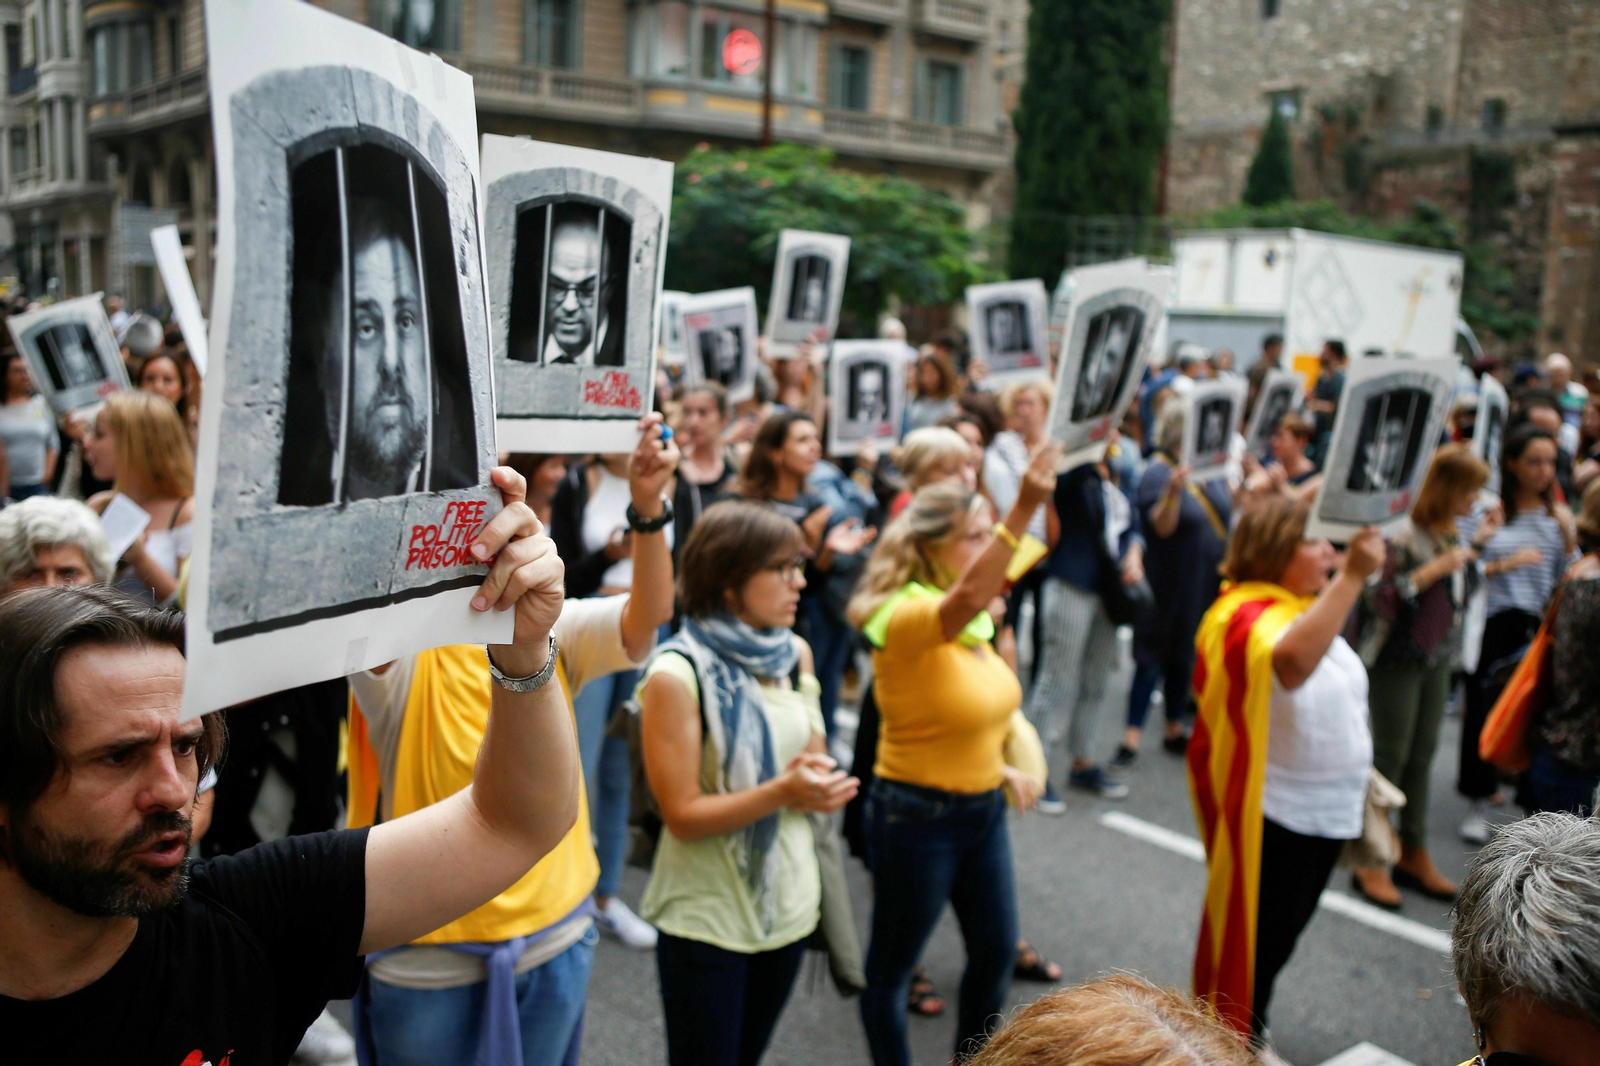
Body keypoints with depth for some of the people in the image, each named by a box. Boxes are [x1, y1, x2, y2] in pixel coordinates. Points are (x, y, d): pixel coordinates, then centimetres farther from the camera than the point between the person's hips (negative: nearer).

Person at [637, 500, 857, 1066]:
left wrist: (820, 781, -12)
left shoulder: (794, 654, 1)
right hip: (707, 918, -6)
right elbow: (683, 815, -18)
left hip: (787, 904, 6)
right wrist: (783, 791, -30)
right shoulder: (676, 674, -19)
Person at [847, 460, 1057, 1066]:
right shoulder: (906, 617, -22)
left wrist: (1000, 768, 5)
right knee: (892, 966, 11)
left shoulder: (975, 624, 4)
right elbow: (966, 599, -45)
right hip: (918, 814, -9)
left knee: (996, 951, 22)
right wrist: (1024, 507, -52)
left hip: (983, 810, 9)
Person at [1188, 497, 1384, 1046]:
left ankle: (1250, 1026, 40)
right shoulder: (1249, 616, -22)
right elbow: (1293, 661, -46)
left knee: (1282, 932, 21)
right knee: (1255, 932, 4)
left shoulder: (1307, 609, 10)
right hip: (1272, 814, -9)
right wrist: (1352, 576, -48)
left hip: (1324, 810, 9)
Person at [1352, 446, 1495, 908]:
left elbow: (1463, 592, 18)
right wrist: (1434, 569, -26)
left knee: (1422, 757, 15)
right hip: (1398, 661, -8)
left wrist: (1477, 546, 9)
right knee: (1389, 757, 0)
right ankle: (1370, 861, 12)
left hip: (1438, 660, 8)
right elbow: (1378, 599, -24)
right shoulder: (1407, 537, -19)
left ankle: (1413, 854, 27)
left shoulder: (1451, 536, 7)